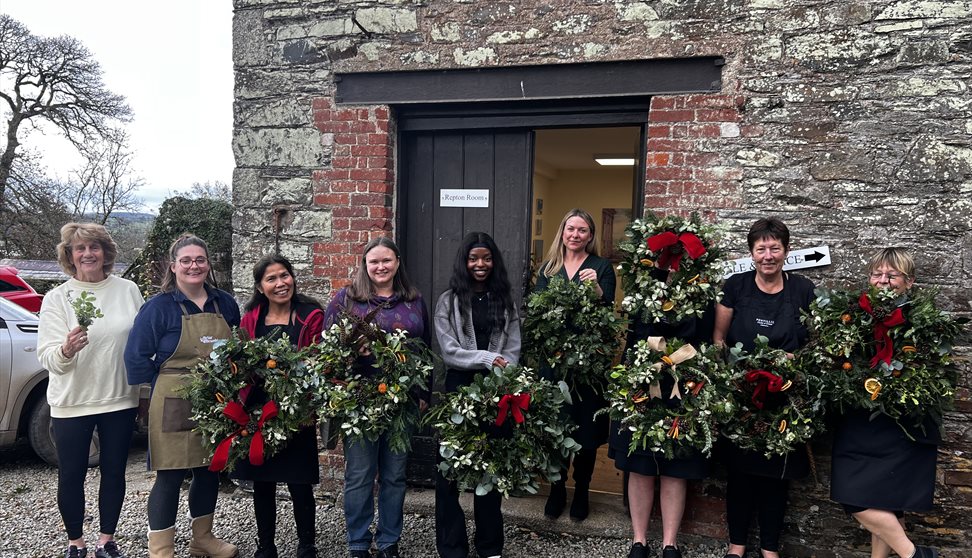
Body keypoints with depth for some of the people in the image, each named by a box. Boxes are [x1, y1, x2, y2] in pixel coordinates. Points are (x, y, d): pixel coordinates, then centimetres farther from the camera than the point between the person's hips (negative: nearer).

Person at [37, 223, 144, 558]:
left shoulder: (128, 291, 0)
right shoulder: (57, 298, -4)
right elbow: (47, 357, -9)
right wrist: (66, 349, -32)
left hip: (120, 399, 1)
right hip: (71, 403, -1)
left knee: (114, 471, 11)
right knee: (71, 475, 8)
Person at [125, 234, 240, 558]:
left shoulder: (225, 304, 6)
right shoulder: (159, 307, -6)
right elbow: (136, 356, -6)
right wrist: (165, 388, -7)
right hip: (174, 407, -5)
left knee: (210, 471, 15)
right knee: (169, 477, 1)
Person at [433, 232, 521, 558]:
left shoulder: (505, 300, 10)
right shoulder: (448, 301, 3)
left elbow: (512, 352, 4)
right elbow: (449, 351, -7)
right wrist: (486, 359, -15)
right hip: (459, 389, -2)